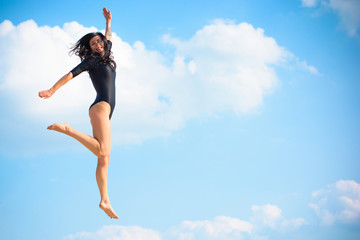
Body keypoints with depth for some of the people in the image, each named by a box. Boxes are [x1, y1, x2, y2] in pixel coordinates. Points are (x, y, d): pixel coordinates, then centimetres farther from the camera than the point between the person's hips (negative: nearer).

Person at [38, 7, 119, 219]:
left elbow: (108, 39, 43)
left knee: (104, 159, -2)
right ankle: (66, 129, -16)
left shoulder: (105, 58, 24)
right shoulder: (92, 60, 3)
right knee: (102, 151, -26)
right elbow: (72, 74, -7)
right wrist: (52, 90, -16)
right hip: (100, 107, -8)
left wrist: (108, 22, 45)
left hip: (106, 112, 8)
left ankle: (105, 201, -8)